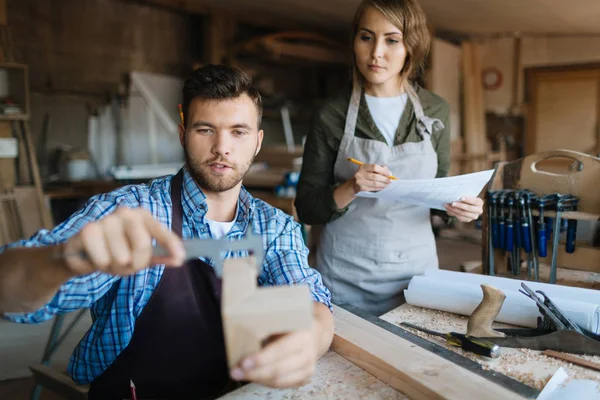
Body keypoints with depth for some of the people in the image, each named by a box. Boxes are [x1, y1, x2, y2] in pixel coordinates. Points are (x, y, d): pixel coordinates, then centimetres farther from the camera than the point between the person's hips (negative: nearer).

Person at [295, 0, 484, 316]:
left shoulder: (435, 111, 0)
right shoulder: (332, 115, -8)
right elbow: (307, 209, -6)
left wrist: (457, 206, -10)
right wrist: (350, 190, -23)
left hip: (417, 266, 3)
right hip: (346, 276, -2)